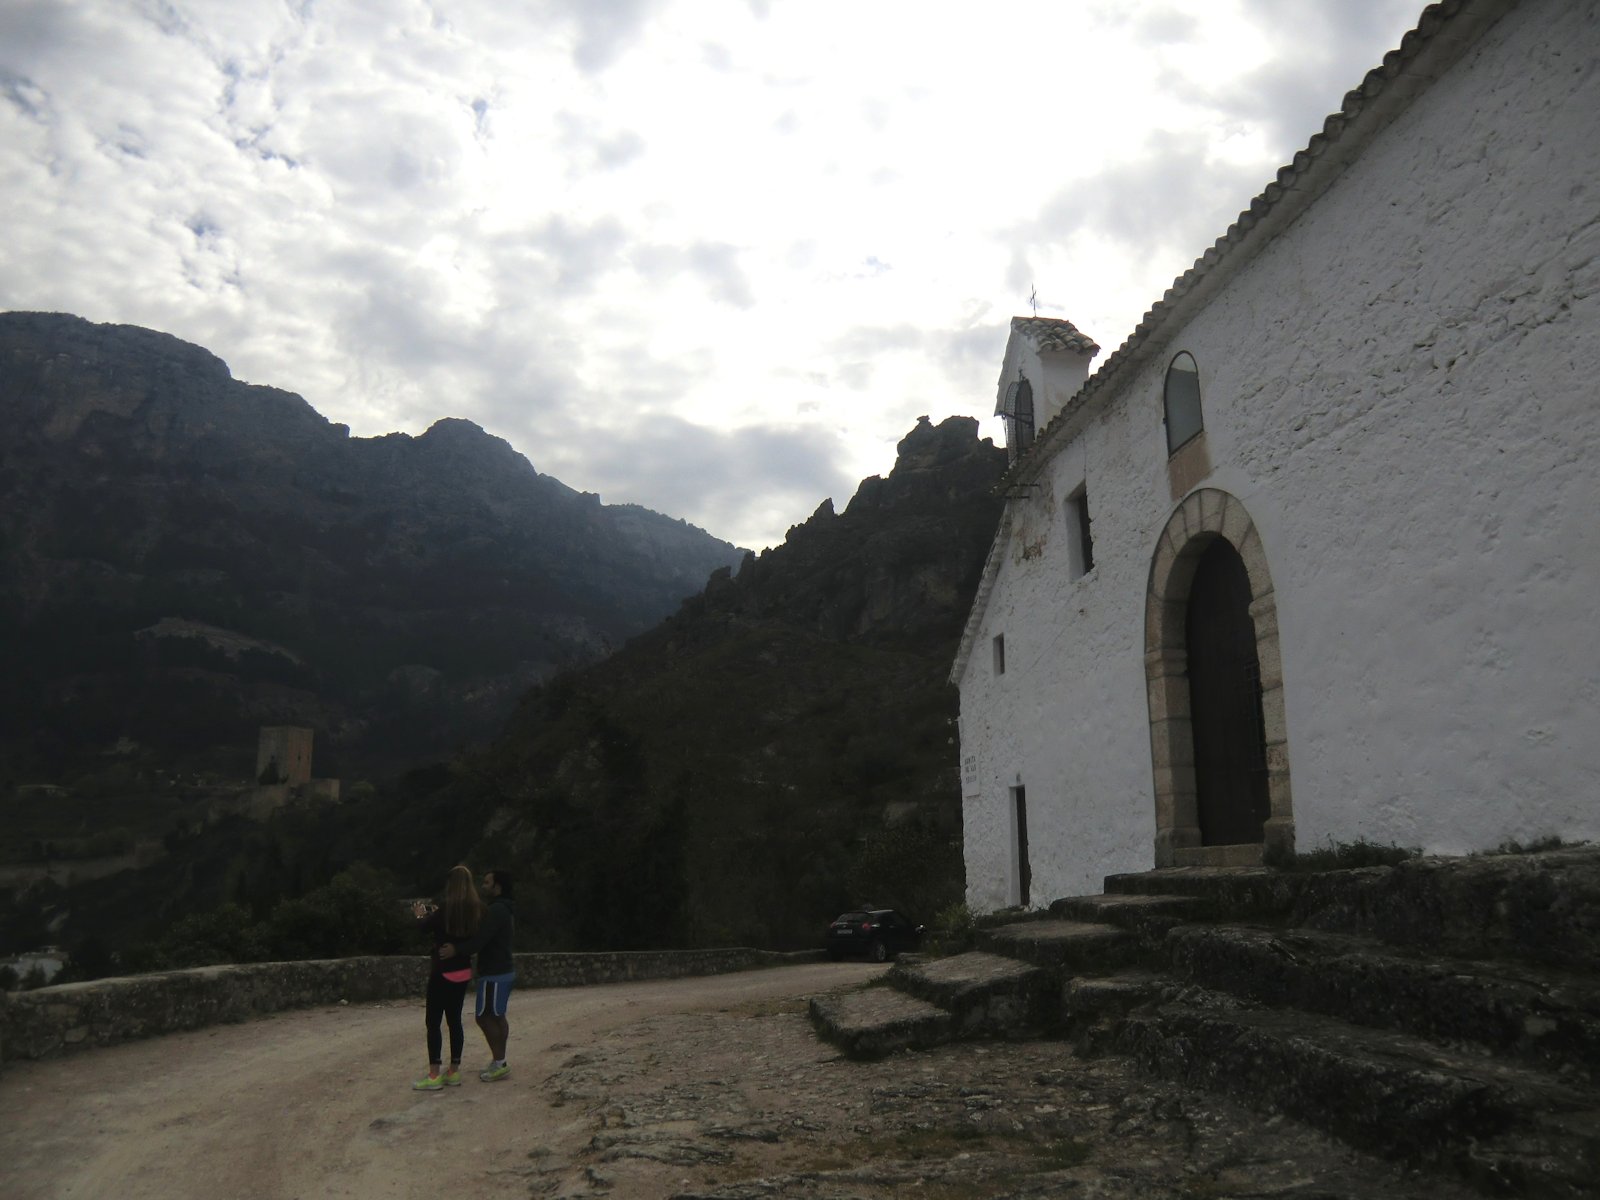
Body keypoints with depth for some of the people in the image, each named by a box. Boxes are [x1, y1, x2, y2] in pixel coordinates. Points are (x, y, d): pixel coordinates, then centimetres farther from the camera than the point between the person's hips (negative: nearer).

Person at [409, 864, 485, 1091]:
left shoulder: (448, 908, -18)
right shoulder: (476, 909, 2)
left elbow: (424, 927, -7)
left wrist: (420, 915, 14)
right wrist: (435, 914, 20)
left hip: (443, 971, -7)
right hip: (463, 971, 7)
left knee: (433, 1022, 0)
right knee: (454, 1020, 13)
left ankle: (433, 1076, 0)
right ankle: (454, 1072, 16)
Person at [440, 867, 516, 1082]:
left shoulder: (497, 910, -18)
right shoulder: (506, 910, 15)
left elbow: (481, 939, -28)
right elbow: (484, 937, 17)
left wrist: (457, 949, -35)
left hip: (494, 973, -10)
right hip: (504, 970, 10)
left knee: (484, 1017, -5)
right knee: (497, 1016, 13)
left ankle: (499, 1062, -2)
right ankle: (499, 1062, 18)